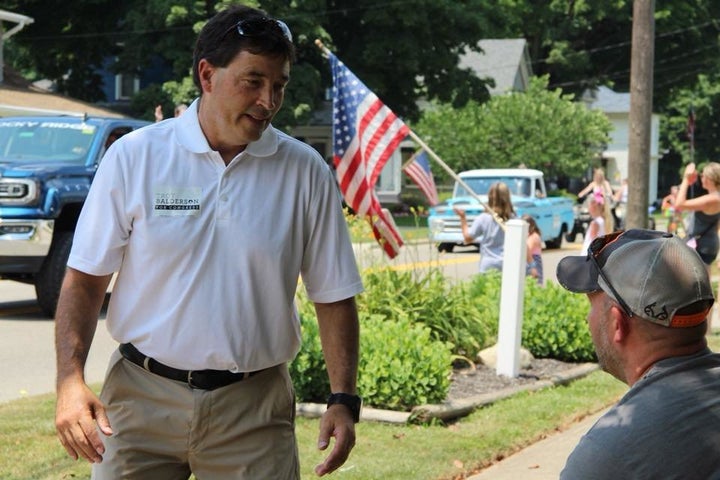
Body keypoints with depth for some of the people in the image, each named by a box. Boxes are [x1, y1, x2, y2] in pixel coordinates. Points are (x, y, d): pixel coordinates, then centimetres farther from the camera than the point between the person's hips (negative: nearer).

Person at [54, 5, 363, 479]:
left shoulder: (306, 172, 0)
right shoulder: (135, 156, -2)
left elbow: (334, 297, 5)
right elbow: (85, 279, 1)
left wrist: (343, 399, -5)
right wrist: (70, 381, -11)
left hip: (254, 408, 0)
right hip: (142, 398, 0)